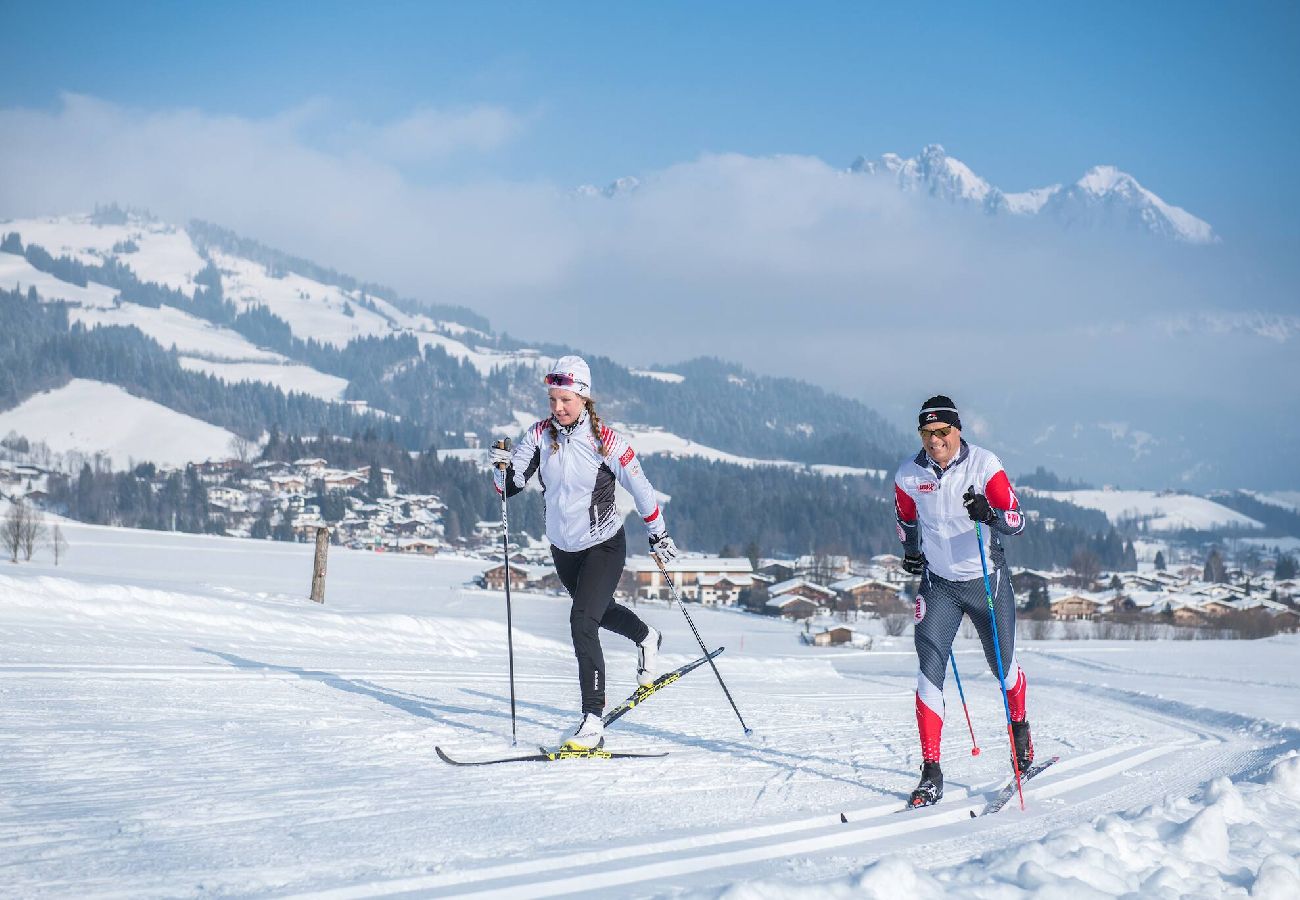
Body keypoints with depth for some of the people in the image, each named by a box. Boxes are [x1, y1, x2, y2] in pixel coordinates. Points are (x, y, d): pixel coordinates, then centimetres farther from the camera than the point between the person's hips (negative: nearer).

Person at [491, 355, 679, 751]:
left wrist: (659, 535, -1)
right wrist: (502, 468, -30)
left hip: (603, 546, -6)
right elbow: (510, 485, -8)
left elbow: (639, 487, -8)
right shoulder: (540, 434, -9)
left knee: (582, 622, -21)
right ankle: (646, 638, 61)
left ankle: (593, 721, -20)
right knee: (596, 610, 28)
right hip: (562, 547, 6)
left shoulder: (605, 440, -20)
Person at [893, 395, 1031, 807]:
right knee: (929, 669, -13)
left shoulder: (984, 465, -16)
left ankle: (1019, 725, 46)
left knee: (1003, 666, 12)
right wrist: (911, 552, 15)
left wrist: (991, 514, -40)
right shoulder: (908, 475, -7)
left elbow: (1017, 519, -22)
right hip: (938, 583, 1)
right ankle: (931, 772, -11)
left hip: (988, 580, -1)